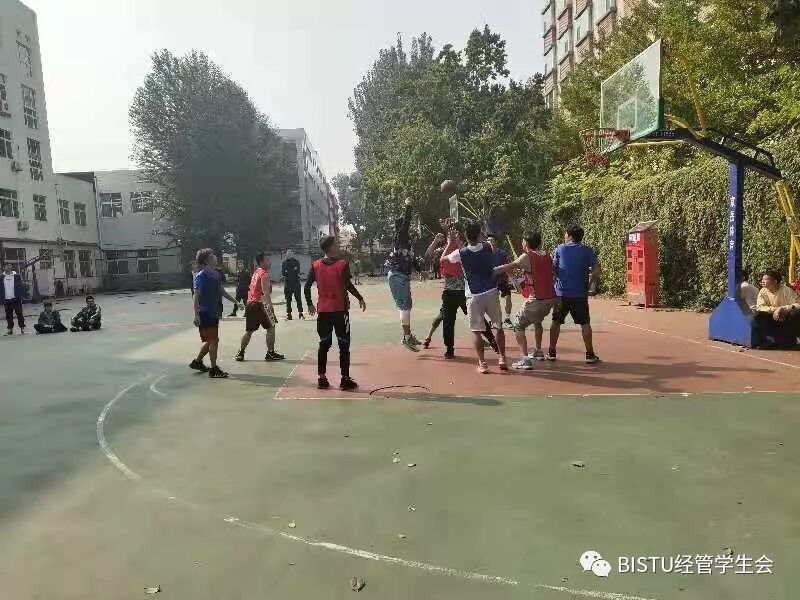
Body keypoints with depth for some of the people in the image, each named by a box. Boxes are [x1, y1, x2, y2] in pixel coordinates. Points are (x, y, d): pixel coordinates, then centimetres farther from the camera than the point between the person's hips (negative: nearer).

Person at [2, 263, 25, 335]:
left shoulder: (17, 276, 1)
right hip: (6, 299, 3)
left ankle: (22, 328, 3)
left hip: (16, 299, -3)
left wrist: (20, 297, -8)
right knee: (8, 315, 7)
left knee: (19, 313, -3)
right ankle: (10, 329, 15)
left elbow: (20, 287, -1)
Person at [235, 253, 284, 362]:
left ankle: (240, 353, 16)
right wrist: (270, 306, -25)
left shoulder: (256, 273, 18)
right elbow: (265, 292, -20)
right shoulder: (264, 274, -10)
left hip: (250, 304, 9)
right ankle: (270, 353, 2)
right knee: (271, 327, 2)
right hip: (259, 304, -9)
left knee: (249, 330, 14)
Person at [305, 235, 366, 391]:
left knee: (324, 344, 13)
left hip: (323, 310, 4)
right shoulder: (342, 264, -9)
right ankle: (345, 380, 4)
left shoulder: (315, 265, 3)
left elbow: (307, 286, 1)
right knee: (344, 345, 4)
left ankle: (322, 379, 15)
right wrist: (360, 299, -4)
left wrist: (310, 304, 13)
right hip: (340, 309, -4)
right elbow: (348, 285, -16)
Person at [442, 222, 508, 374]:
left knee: (476, 330, 4)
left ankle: (482, 363, 2)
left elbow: (443, 258, 12)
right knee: (498, 327, 14)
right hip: (491, 293, 2)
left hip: (474, 296, -2)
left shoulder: (461, 253, -7)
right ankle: (502, 358, 14)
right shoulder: (488, 247, -2)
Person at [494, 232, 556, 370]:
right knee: (537, 321, 33)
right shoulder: (546, 256, 13)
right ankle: (538, 352, 42)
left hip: (536, 300, -7)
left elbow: (509, 267, -18)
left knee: (518, 325, 1)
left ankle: (525, 360, -10)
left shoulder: (527, 256, -6)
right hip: (551, 298, 7)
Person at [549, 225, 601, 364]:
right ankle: (590, 354, 7)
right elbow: (596, 271, -6)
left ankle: (551, 352, 14)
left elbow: (553, 269, 1)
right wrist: (591, 283, 9)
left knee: (556, 322, 12)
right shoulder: (587, 251, 2)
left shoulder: (560, 249, 2)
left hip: (561, 293, 1)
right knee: (585, 323, 7)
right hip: (580, 293, 0)